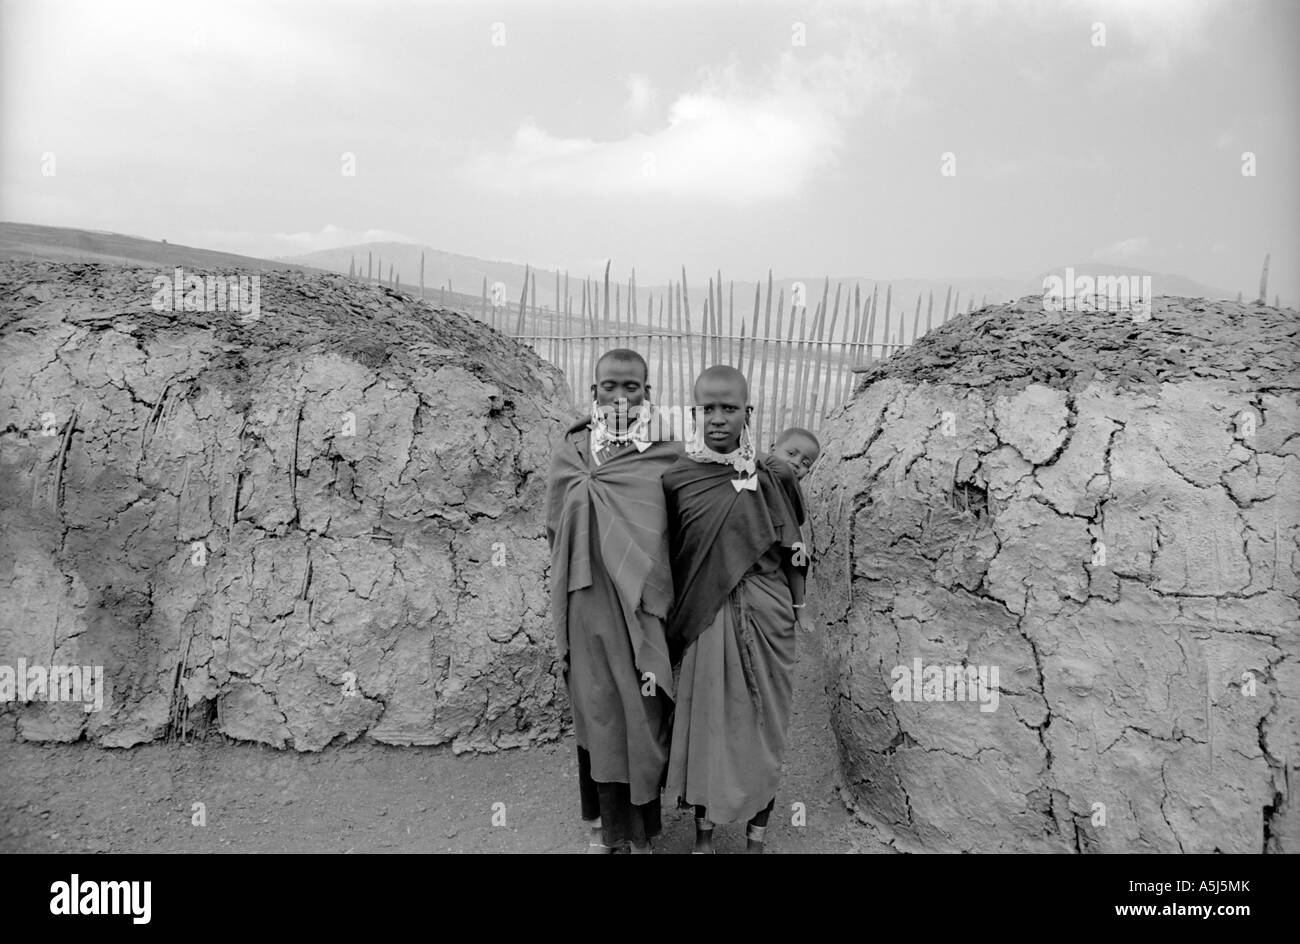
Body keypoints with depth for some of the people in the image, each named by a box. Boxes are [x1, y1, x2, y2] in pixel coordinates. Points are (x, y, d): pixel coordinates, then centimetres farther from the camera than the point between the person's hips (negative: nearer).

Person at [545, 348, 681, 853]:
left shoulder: (668, 456, -2)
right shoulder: (570, 453, 4)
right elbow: (558, 531, 7)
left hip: (645, 608, -1)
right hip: (591, 608, 2)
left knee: (643, 711, 6)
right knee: (597, 708, 10)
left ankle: (639, 827, 24)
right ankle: (606, 822, 28)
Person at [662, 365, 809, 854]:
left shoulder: (774, 479, -3)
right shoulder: (675, 480, -5)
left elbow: (792, 554, 7)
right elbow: (668, 560, 2)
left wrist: (794, 612, 8)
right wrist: (674, 624, 3)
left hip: (765, 622, 1)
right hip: (704, 624, 0)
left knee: (761, 727, 10)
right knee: (703, 724, 10)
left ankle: (756, 837, 28)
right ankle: (703, 833, 31)